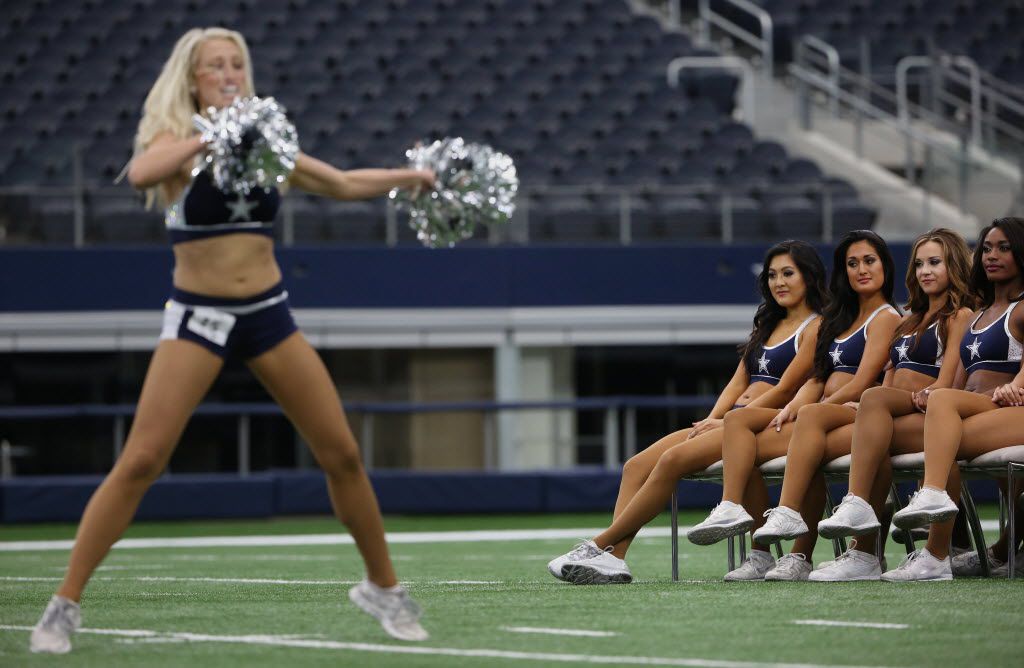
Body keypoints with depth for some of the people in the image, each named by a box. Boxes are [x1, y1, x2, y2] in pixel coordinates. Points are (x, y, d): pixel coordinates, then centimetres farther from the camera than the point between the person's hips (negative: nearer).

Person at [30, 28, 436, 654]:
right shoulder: (178, 145, -6)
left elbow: (343, 183, 21)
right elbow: (140, 173, -31)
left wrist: (412, 176, 15)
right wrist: (210, 137, -41)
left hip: (269, 313, 4)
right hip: (198, 315, -4)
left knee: (343, 454, 4)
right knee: (140, 462, -13)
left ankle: (383, 587, 22)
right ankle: (65, 604, -7)